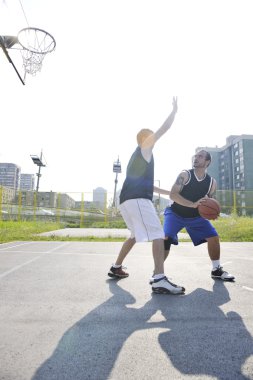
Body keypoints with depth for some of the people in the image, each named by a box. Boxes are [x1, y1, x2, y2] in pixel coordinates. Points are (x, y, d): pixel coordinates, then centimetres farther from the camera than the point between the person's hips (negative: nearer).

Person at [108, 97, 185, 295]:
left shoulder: (138, 156, 30)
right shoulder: (145, 148, 5)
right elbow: (163, 130, -2)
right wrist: (174, 111, 13)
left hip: (127, 199, 10)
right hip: (138, 199, -10)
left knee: (136, 235, 23)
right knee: (158, 235, -14)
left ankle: (116, 268, 28)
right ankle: (160, 280, -22)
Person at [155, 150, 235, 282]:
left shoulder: (212, 182, -4)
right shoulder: (185, 175, -18)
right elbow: (172, 195, -27)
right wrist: (193, 204, -38)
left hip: (196, 216, 4)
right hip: (175, 213, -4)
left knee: (214, 237, -3)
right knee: (166, 238, -22)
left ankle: (217, 270, 19)